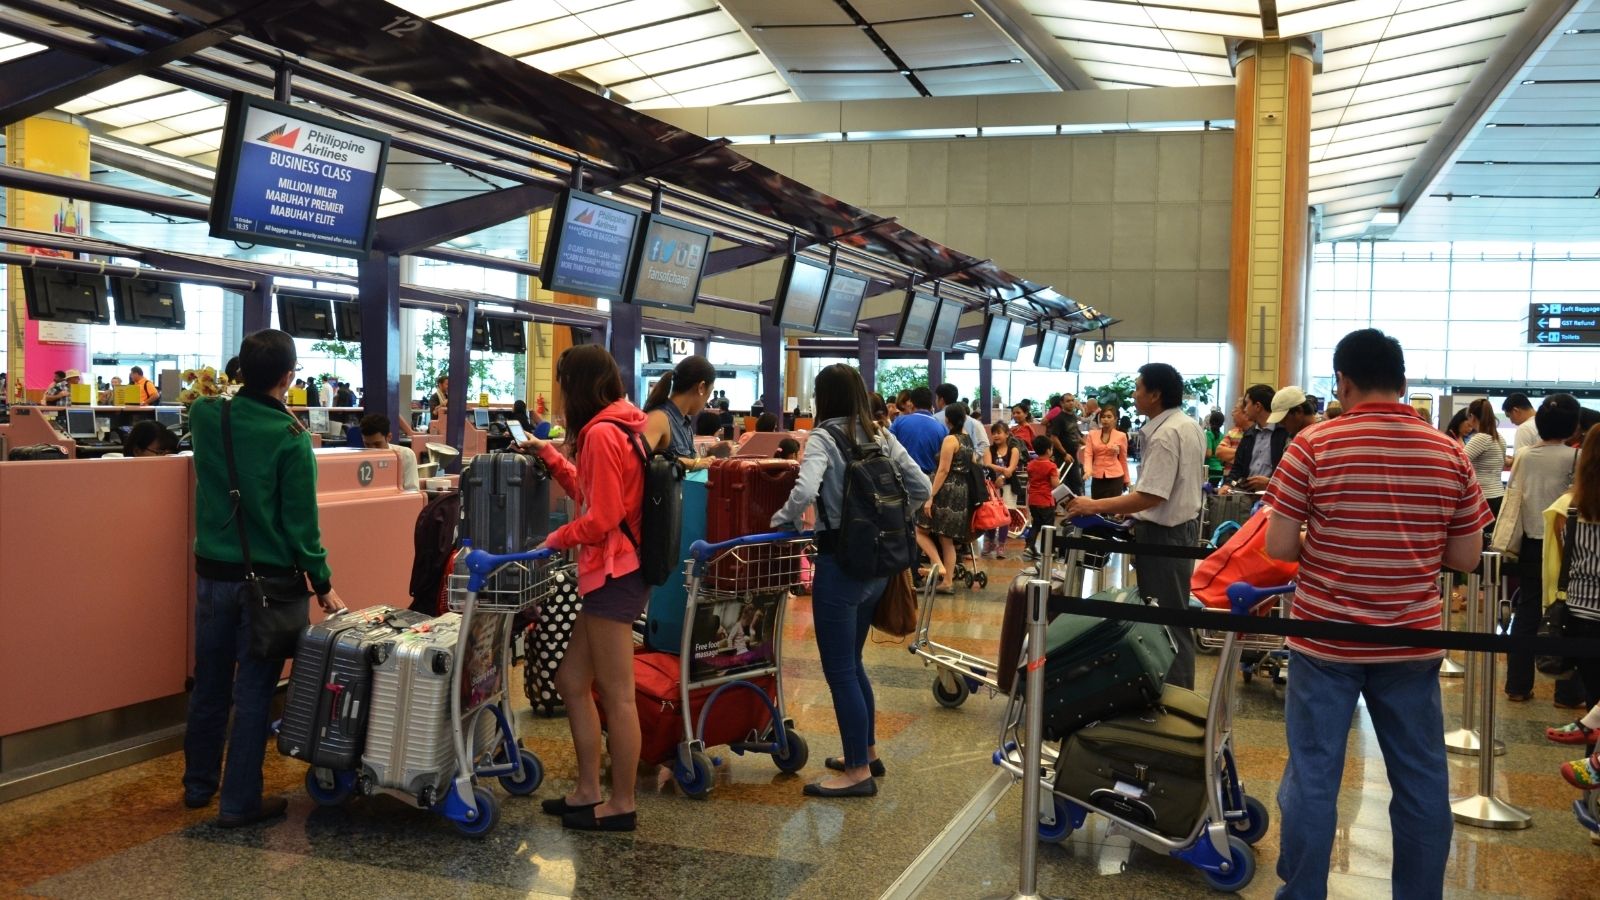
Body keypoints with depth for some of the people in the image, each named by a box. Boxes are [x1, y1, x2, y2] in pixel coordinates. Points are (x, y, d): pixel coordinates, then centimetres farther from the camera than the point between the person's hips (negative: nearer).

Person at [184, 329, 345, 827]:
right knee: (253, 691, 3)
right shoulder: (290, 437, -17)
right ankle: (240, 801, 10)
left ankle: (198, 784, 33)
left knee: (209, 682, 18)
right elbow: (300, 522, -15)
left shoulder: (205, 416, -3)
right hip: (267, 579, -5)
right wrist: (323, 582, -7)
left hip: (212, 572, 5)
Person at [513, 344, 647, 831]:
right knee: (572, 680, 16)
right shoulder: (618, 427, 14)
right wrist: (549, 455, 19)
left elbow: (602, 518, -19)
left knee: (616, 695, 0)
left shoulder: (601, 433, -16)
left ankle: (622, 804, 12)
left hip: (614, 575, -10)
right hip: (613, 571, 10)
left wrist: (555, 540, -5)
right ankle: (588, 791, 23)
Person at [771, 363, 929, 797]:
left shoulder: (823, 438, -12)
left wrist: (783, 520, -10)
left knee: (839, 669, 2)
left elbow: (804, 492, -28)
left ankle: (858, 771, 8)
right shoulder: (882, 436, 8)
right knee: (851, 661, 22)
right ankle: (867, 752, 32)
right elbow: (922, 488, 7)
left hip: (840, 562, -8)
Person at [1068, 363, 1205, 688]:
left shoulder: (1164, 435, -23)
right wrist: (1130, 508, 19)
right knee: (1174, 615, 17)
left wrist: (1095, 506, -24)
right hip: (1184, 524, 11)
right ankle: (1179, 690, 26)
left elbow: (1150, 497, -28)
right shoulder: (1190, 426, 9)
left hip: (1164, 533, -10)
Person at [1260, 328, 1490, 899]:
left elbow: (1278, 547, -11)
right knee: (1421, 779, 14)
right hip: (1413, 641, 3)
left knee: (1313, 774, 7)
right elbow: (1466, 557, 4)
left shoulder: (1315, 446, -11)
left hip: (1324, 639, -3)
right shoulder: (1449, 454, -1)